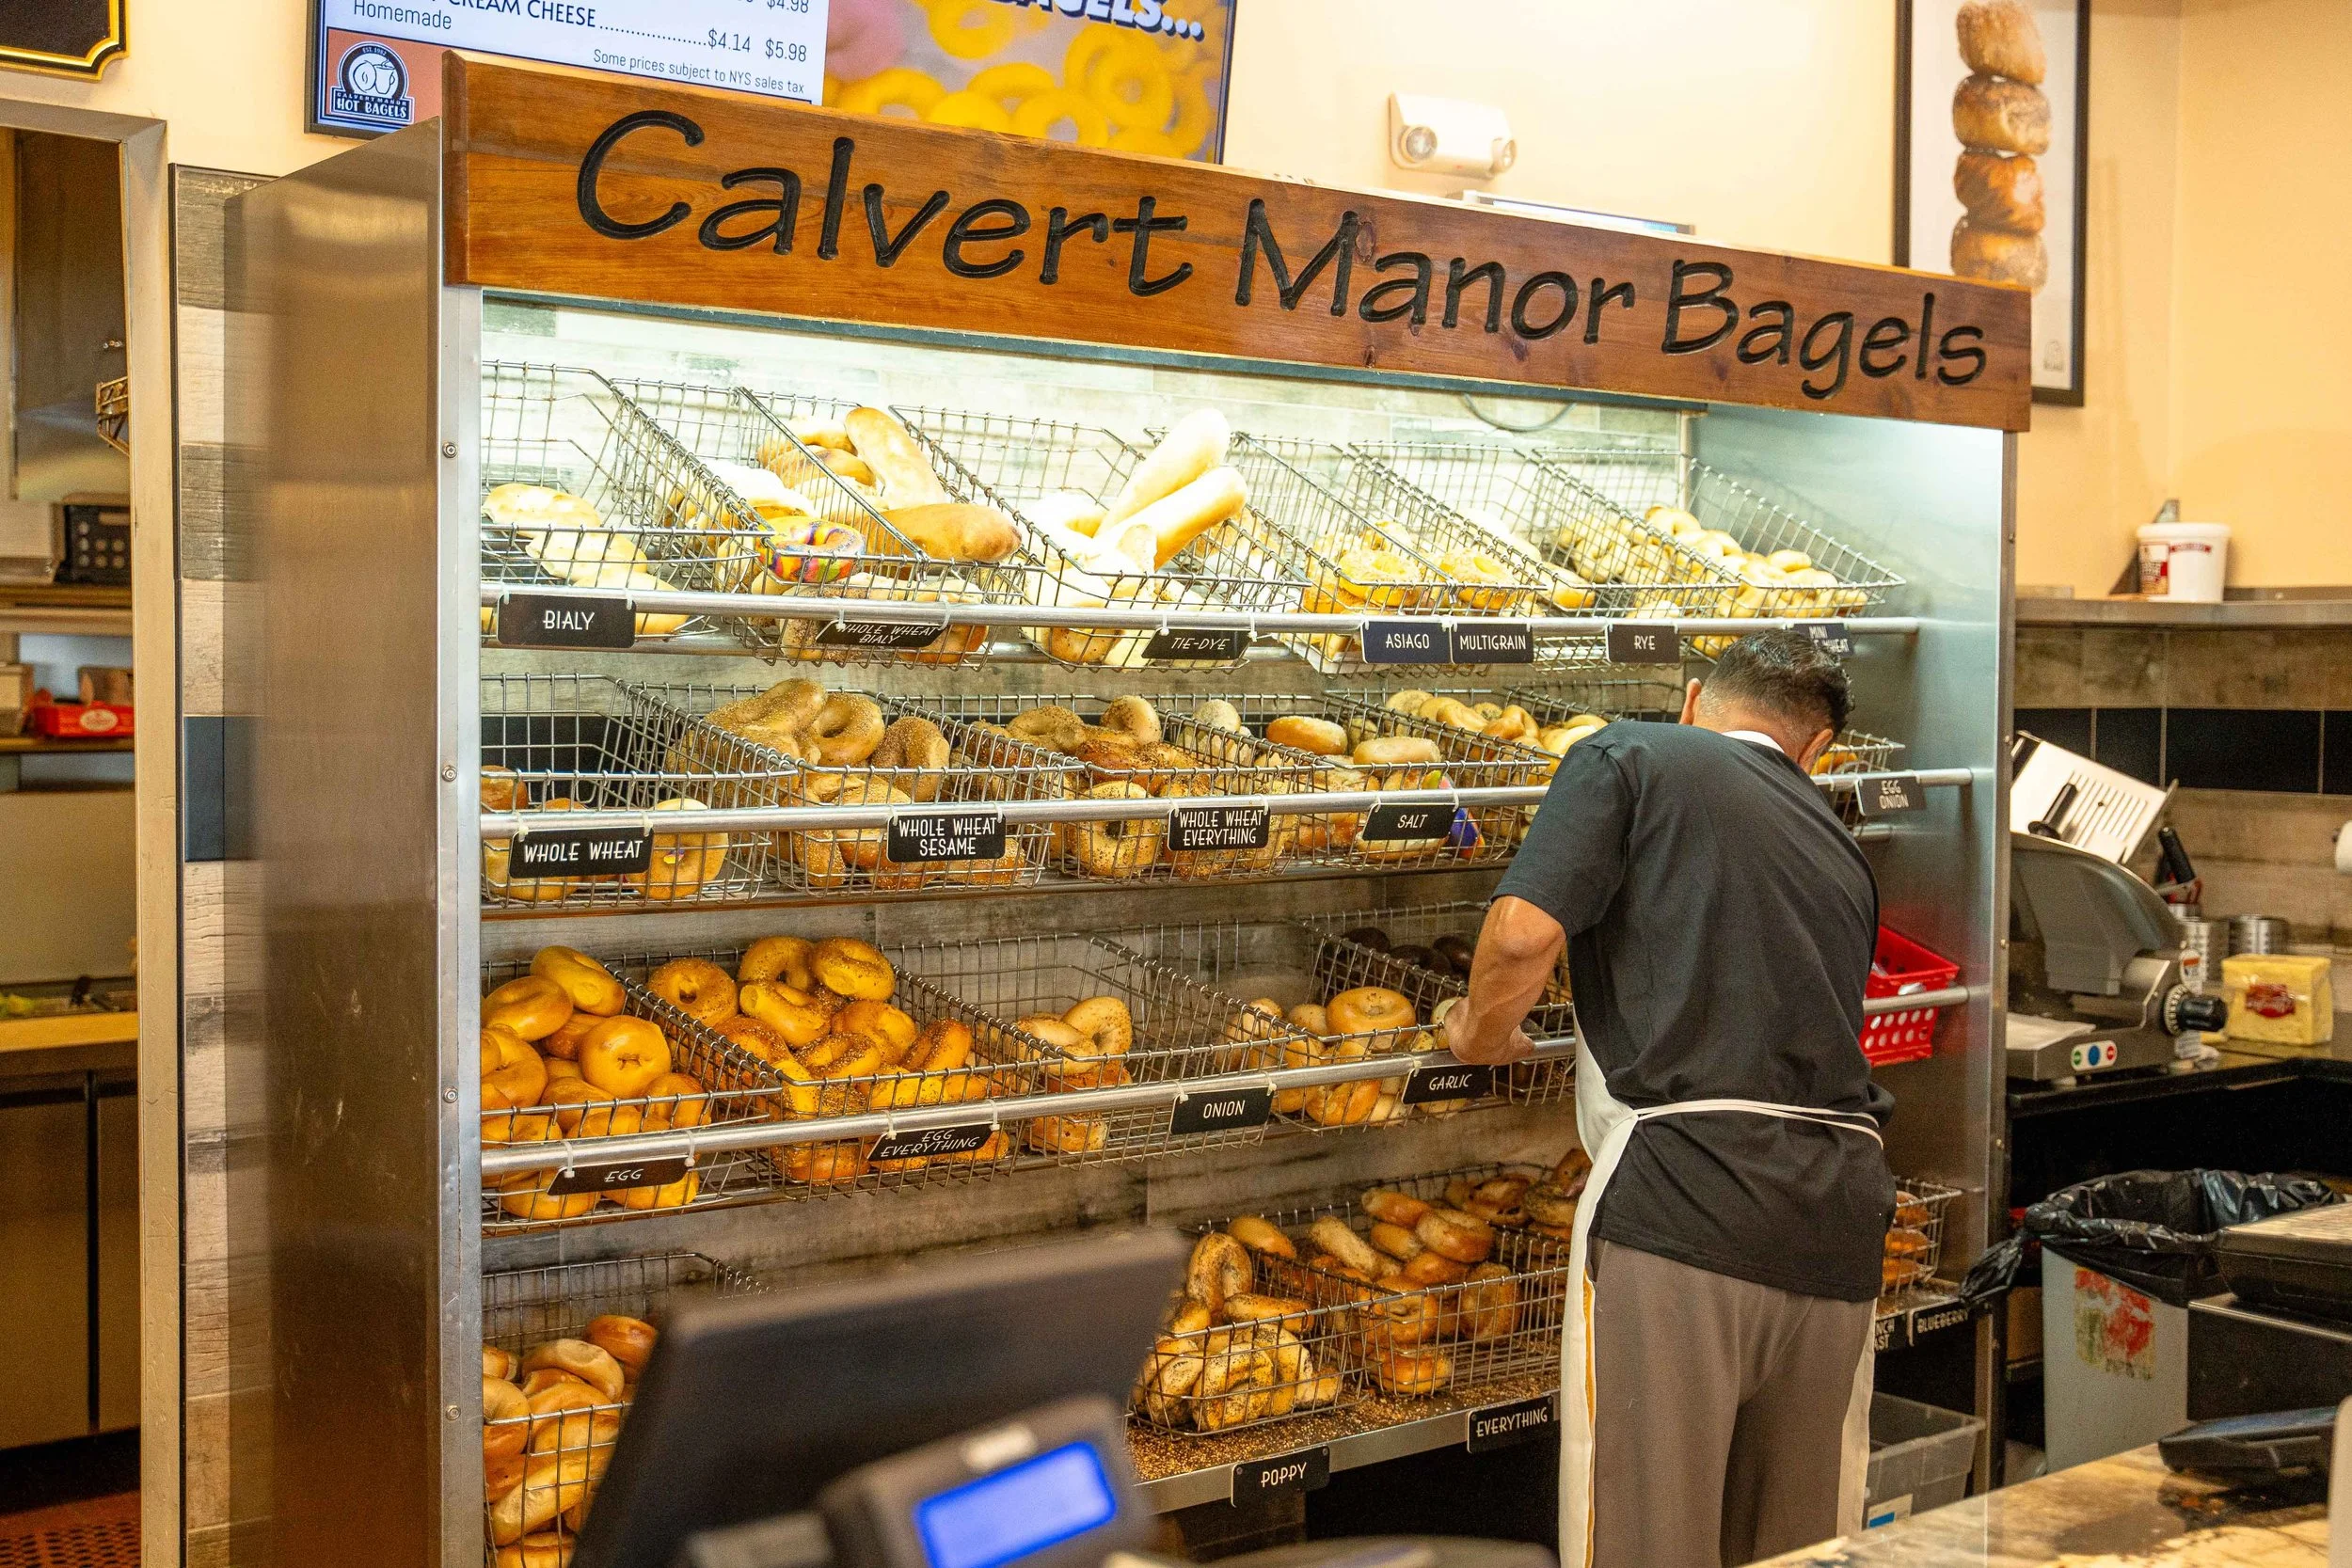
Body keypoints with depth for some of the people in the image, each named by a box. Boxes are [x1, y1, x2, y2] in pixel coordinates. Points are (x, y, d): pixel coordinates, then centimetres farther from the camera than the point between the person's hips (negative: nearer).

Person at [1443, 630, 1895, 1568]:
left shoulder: (1630, 759, 5)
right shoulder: (1841, 849, 24)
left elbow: (1524, 932, -10)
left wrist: (1482, 1030, 10)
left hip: (1683, 1200, -6)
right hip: (1838, 1218, 6)